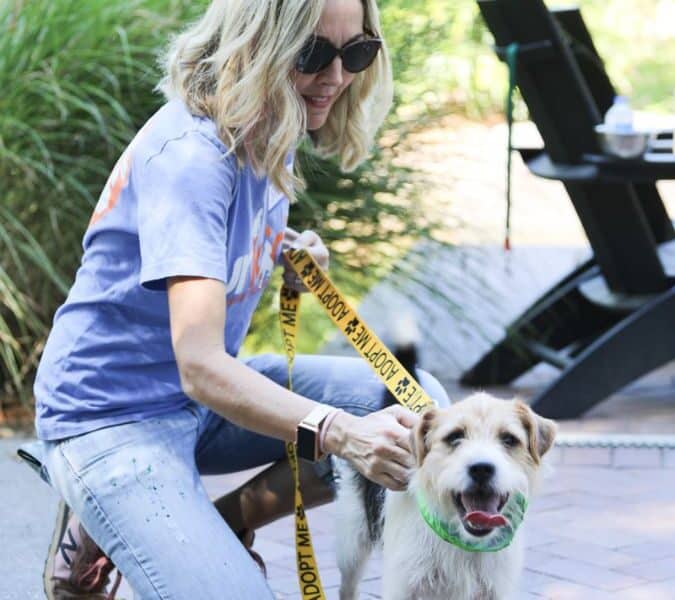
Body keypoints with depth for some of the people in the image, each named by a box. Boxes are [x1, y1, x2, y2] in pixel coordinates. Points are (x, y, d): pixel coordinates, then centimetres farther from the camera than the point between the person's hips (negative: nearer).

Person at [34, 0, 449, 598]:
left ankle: (226, 520, 4)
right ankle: (95, 535, 2)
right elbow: (200, 368, -36)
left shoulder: (271, 130, -1)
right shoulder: (190, 151, -27)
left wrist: (293, 251, -2)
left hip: (210, 392, 8)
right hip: (113, 417, -8)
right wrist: (340, 432, -49)